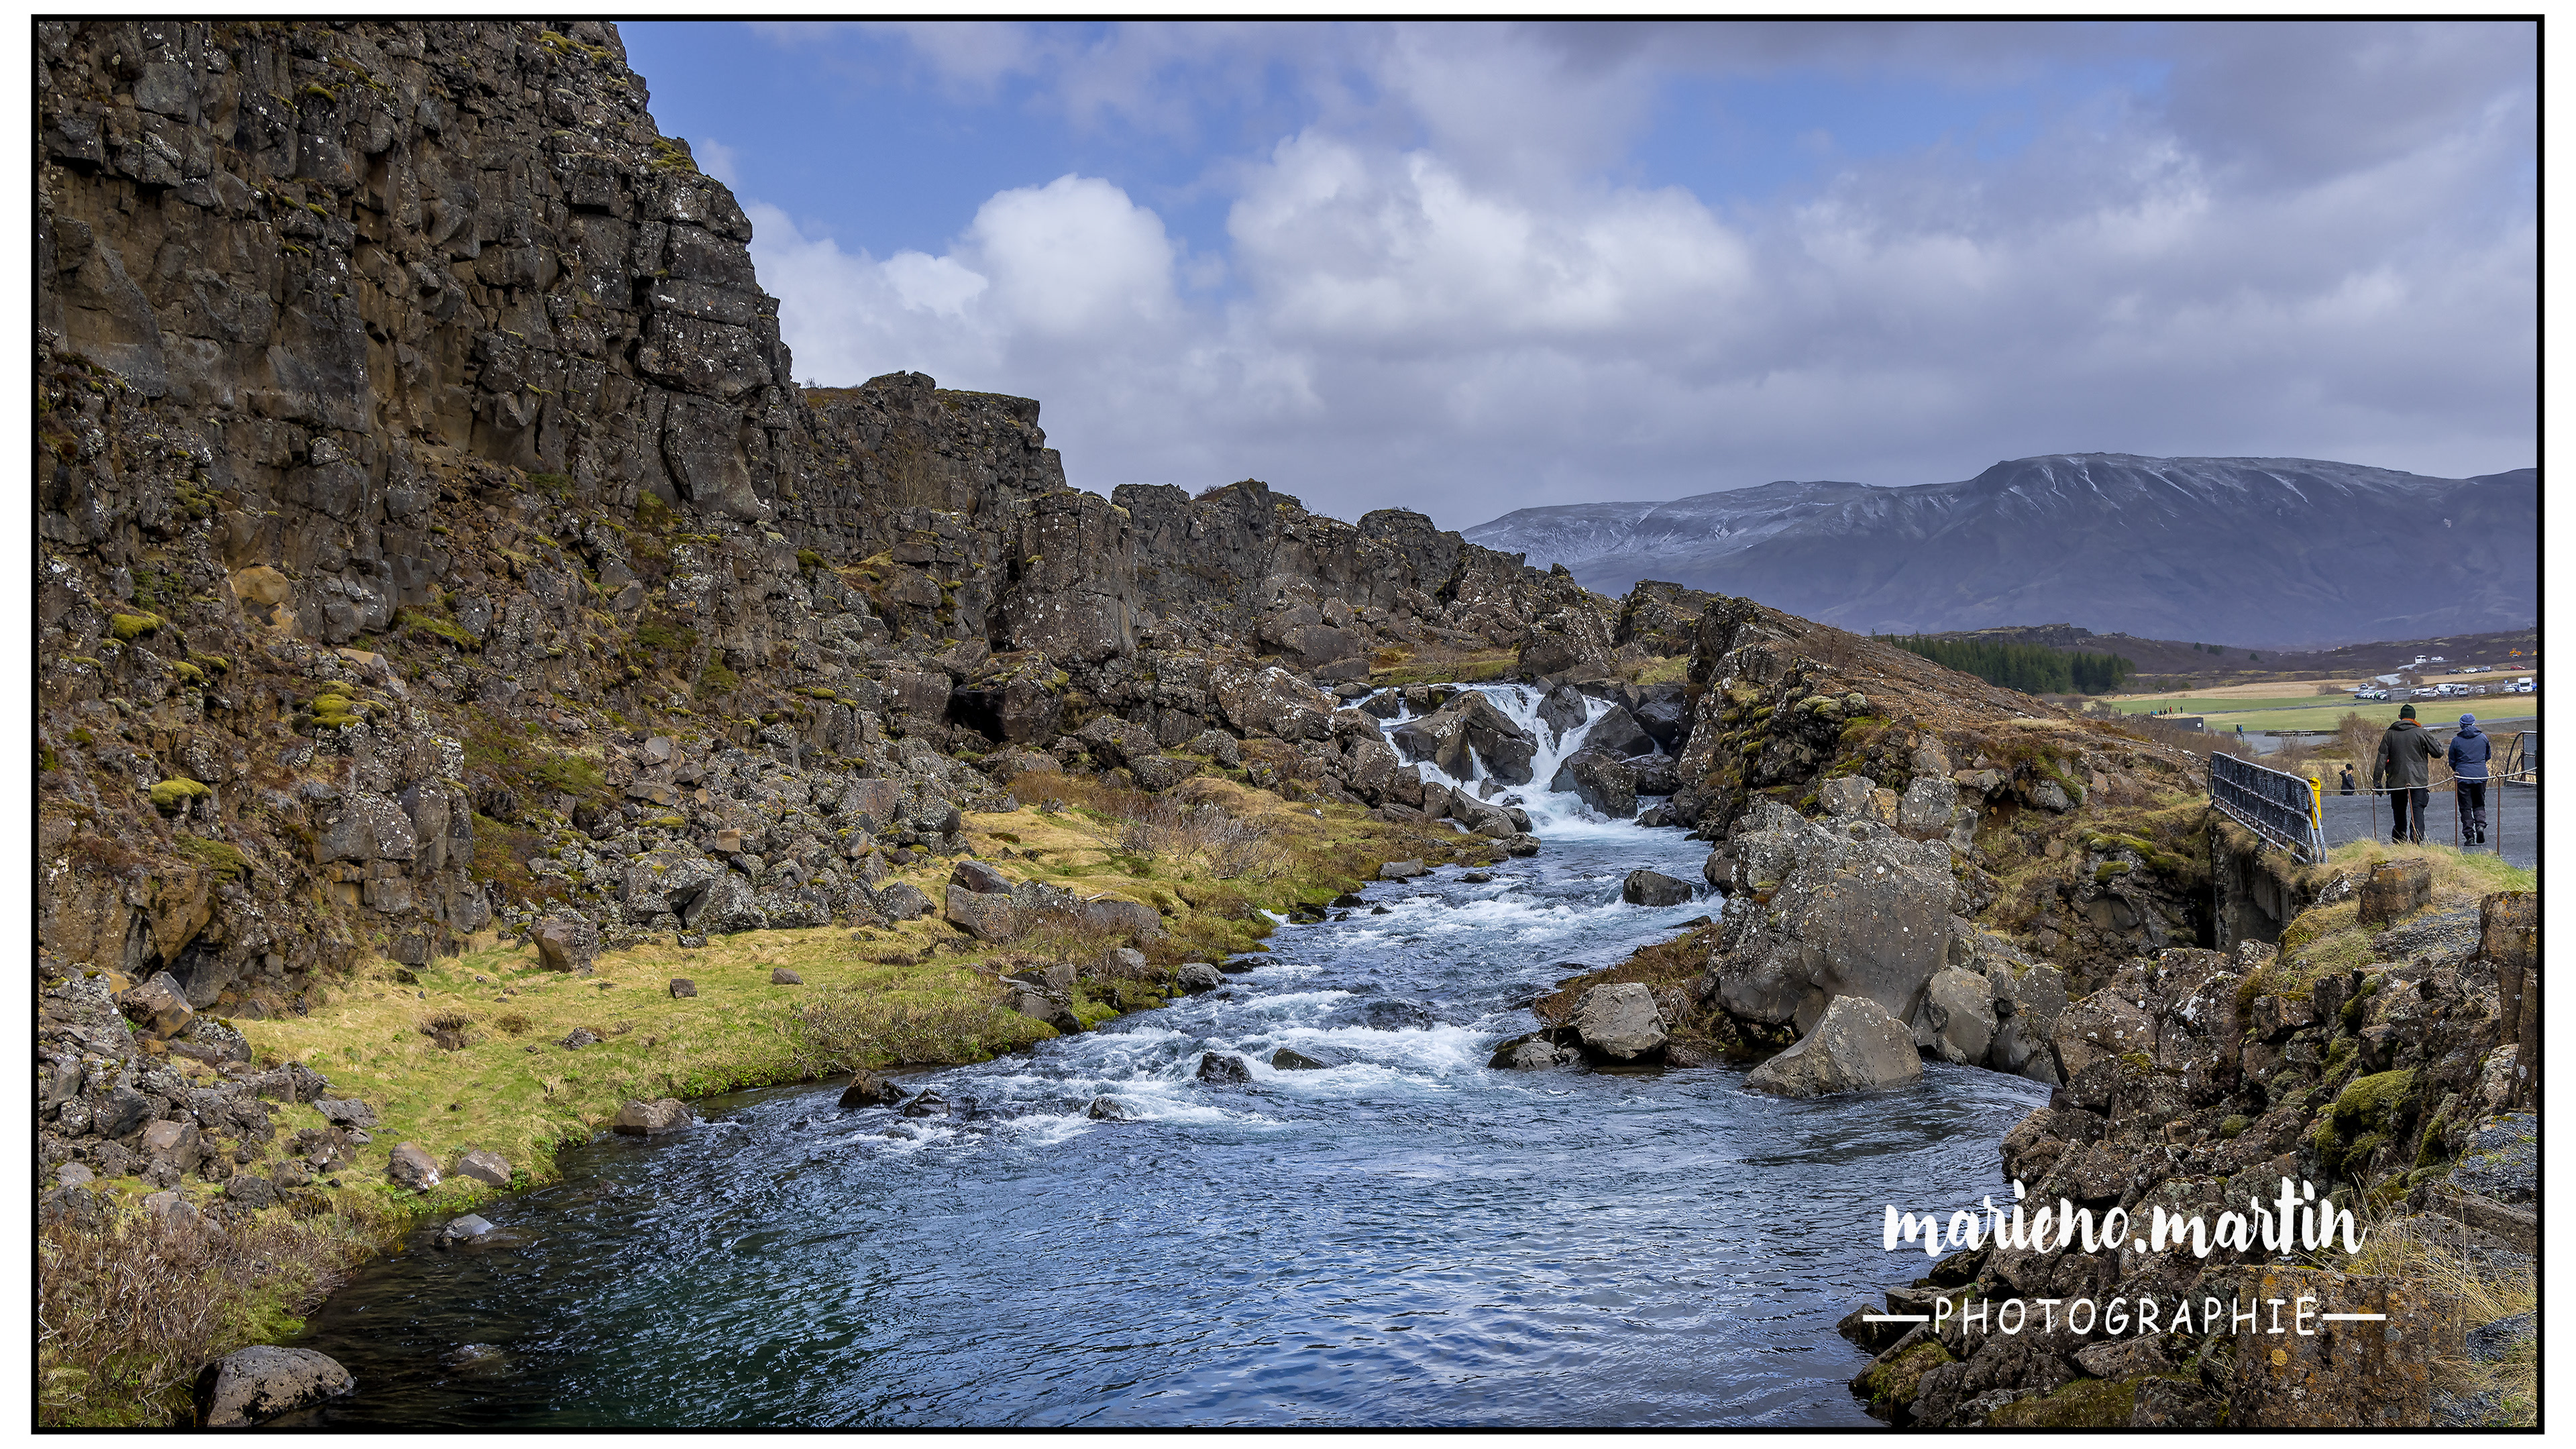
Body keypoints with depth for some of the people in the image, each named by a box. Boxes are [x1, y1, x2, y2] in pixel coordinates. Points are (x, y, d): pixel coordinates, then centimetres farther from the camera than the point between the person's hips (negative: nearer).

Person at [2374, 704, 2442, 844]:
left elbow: (2381, 760, 1)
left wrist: (2377, 782, 3)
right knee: (2417, 812, -5)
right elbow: (2438, 753, 1)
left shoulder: (2389, 735, 4)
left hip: (2396, 782, 3)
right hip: (2418, 780, -3)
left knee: (2399, 814, 15)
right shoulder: (2422, 733, -4)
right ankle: (2416, 842, -18)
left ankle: (2398, 845, 22)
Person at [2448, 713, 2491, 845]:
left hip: (2463, 776, -2)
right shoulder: (2483, 738, 4)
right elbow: (2488, 756, 16)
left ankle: (2469, 835, -2)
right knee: (2479, 804, 16)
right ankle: (2480, 825, -9)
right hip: (2481, 776, 2)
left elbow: (2452, 761, 4)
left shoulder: (2456, 740, -3)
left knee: (2466, 807, 2)